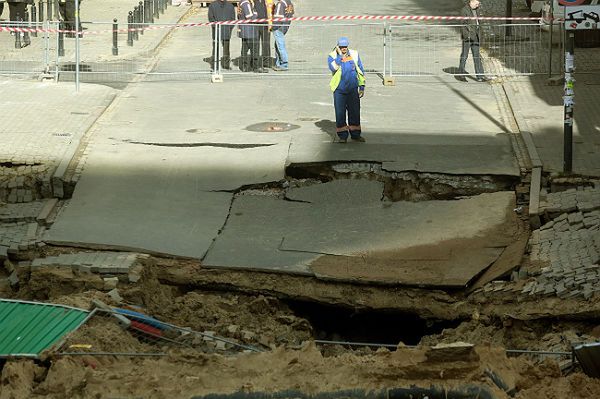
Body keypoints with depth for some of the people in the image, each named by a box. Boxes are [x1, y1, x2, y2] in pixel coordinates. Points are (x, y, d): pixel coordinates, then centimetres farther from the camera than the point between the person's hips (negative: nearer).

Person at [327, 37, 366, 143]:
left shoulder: (354, 55, 5)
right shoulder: (332, 56, -2)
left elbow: (361, 71, 11)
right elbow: (333, 68, -22)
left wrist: (362, 87, 10)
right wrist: (339, 55, -21)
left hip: (353, 89, 2)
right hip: (339, 90, -2)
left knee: (354, 112, 7)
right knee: (340, 113, 0)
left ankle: (355, 134, 19)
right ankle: (342, 135, 9)